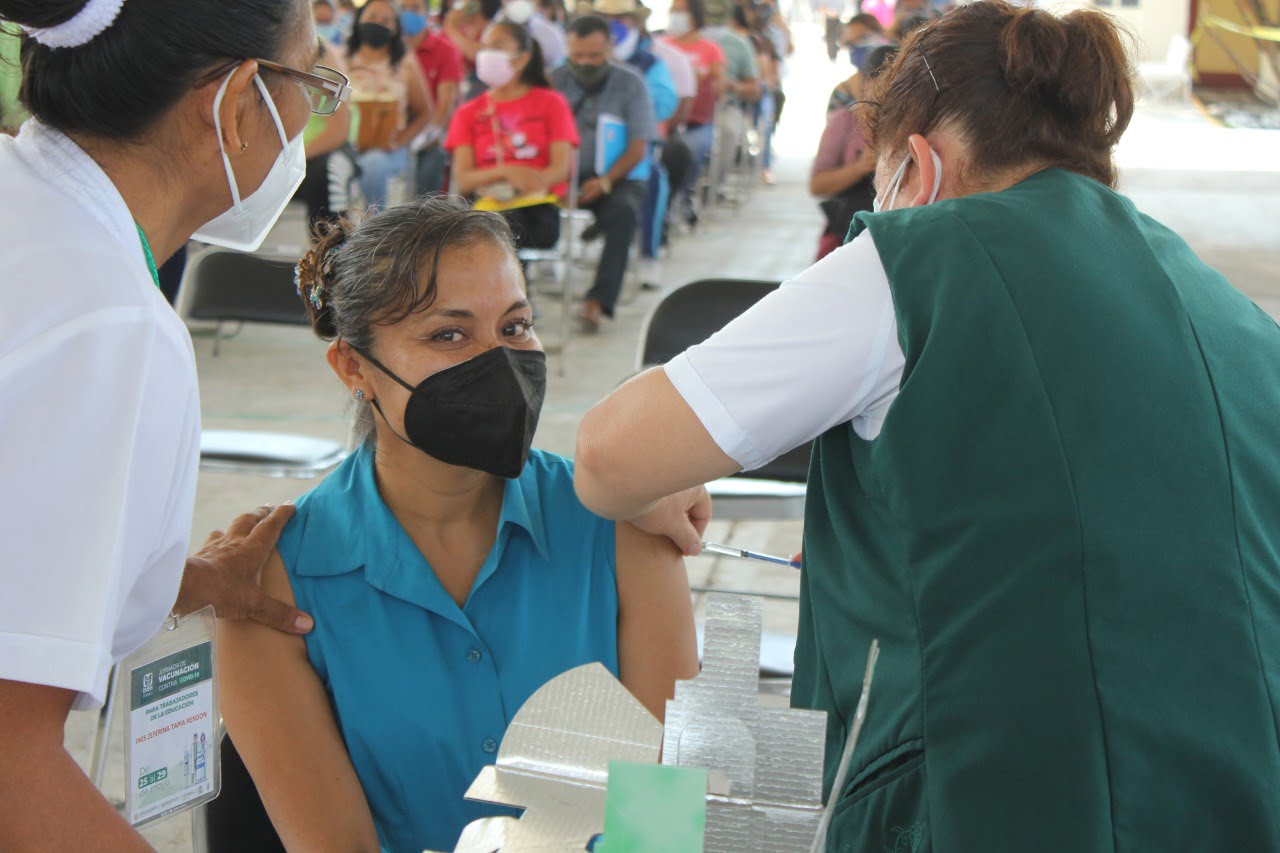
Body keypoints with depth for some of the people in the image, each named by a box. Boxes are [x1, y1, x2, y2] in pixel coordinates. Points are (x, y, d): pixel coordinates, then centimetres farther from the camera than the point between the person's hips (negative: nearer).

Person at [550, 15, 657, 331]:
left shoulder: (629, 83, 2)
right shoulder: (557, 80, 7)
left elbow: (638, 147, -3)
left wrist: (605, 182, -20)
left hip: (618, 177, -2)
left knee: (623, 211, -36)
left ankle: (598, 301, -38)